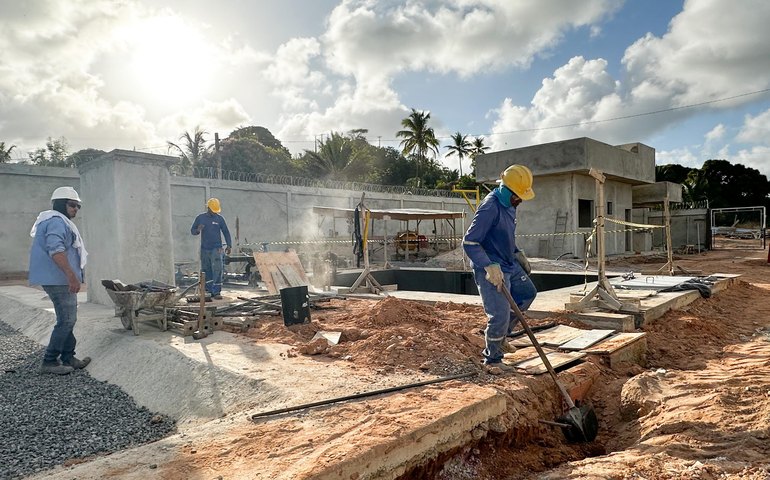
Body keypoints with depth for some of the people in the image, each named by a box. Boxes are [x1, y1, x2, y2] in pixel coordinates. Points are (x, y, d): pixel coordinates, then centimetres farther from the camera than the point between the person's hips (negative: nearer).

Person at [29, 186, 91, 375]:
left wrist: (71, 276, 26)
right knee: (66, 320, -6)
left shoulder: (60, 221, 21)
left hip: (60, 280, 11)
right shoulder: (57, 221, -13)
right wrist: (72, 275, -30)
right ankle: (49, 361, 2)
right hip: (60, 280, -11)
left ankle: (68, 358, 21)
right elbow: (56, 249, -27)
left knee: (67, 320, 14)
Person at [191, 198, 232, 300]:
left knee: (217, 270, -11)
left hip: (216, 249, -2)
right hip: (204, 249, 2)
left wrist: (229, 245, 0)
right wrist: (198, 230, -11)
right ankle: (210, 291, 13)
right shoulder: (200, 218, 7)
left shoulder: (219, 218, 4)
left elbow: (226, 232, 8)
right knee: (206, 271, 5)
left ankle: (217, 292, -11)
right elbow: (192, 230, 12)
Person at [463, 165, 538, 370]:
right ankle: (492, 359, 17)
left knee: (528, 293, 23)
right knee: (500, 315, -4)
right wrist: (490, 267, -34)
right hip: (491, 270, -10)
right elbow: (469, 243, -27)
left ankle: (500, 334, 32)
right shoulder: (490, 207, -24)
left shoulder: (509, 204, 5)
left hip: (509, 264, 10)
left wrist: (517, 253, 14)